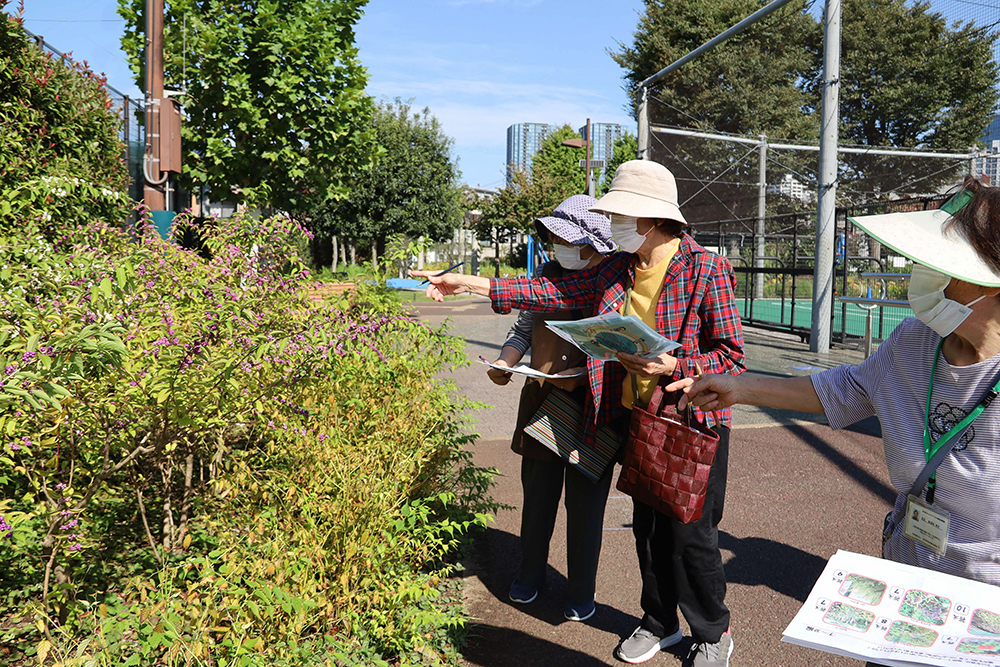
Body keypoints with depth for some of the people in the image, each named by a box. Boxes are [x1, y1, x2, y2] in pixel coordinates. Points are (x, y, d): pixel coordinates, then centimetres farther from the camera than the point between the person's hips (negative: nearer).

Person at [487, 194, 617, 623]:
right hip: (541, 399, 5)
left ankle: (581, 590, 28)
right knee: (537, 492, 16)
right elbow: (524, 327, 14)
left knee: (585, 502, 7)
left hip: (593, 406, -4)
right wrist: (505, 362, -4)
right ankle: (529, 575, 38)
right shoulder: (546, 274, 5)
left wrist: (580, 374, -24)